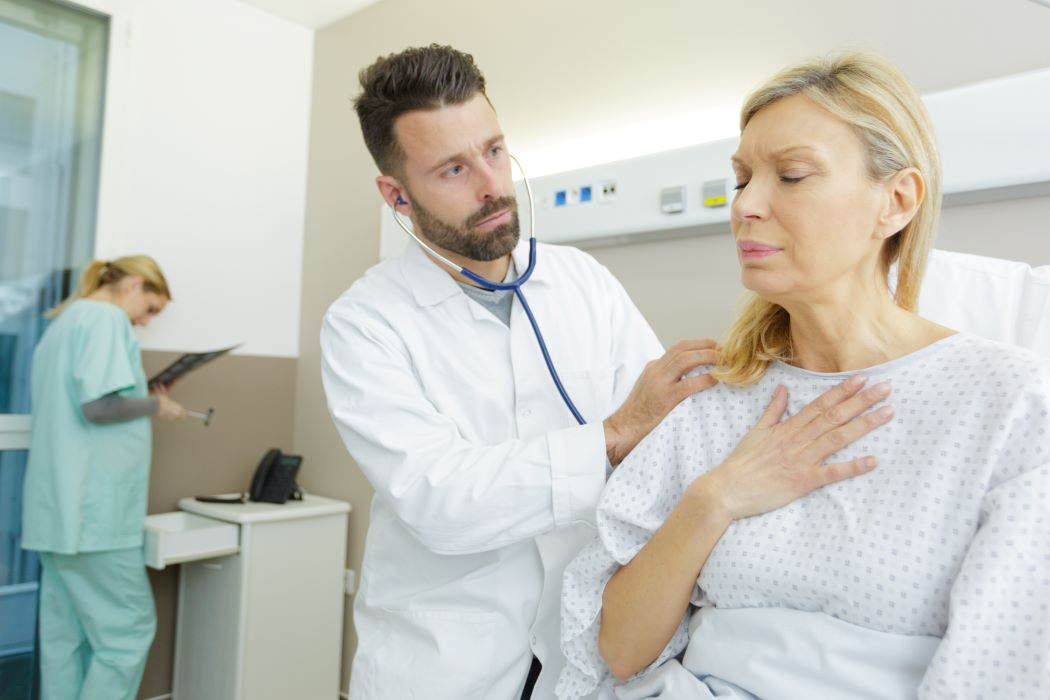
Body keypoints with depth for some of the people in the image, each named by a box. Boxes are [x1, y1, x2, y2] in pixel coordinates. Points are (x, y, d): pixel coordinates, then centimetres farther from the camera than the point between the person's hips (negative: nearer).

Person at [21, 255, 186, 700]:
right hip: (92, 508, -10)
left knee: (65, 634, 12)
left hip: (57, 507, 10)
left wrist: (141, 400, 16)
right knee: (128, 629, -2)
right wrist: (155, 404, -6)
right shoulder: (105, 318, -10)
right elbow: (98, 405, -22)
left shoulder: (63, 322, 20)